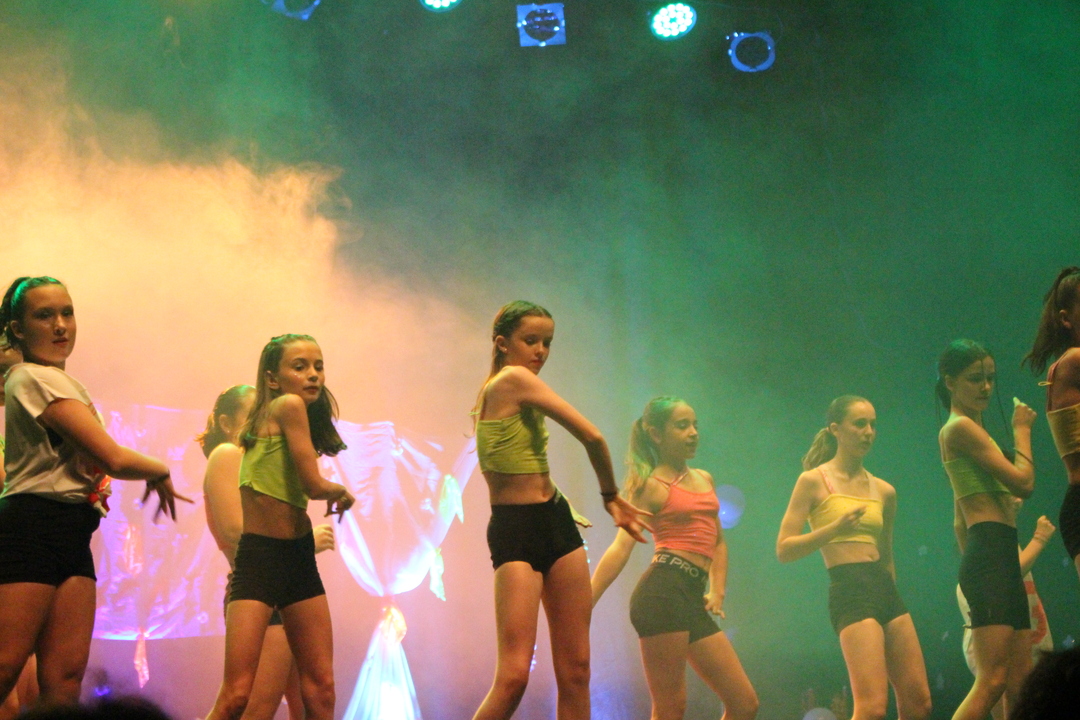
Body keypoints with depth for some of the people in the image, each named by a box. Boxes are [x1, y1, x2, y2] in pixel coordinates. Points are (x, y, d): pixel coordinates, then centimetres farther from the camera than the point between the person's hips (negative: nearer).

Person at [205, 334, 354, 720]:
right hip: (259, 557, -9)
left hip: (300, 557, 9)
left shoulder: (293, 411, 13)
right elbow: (314, 485, -11)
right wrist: (342, 491, 7)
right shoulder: (289, 405, -11)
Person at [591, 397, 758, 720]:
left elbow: (718, 541, 29)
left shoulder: (705, 480, 22)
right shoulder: (651, 485, 1)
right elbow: (621, 548, -8)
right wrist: (584, 607, -17)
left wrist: (717, 592, 12)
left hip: (692, 601, 8)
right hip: (663, 593, -8)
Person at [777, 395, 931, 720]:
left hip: (886, 590, 7)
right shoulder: (813, 481, 0)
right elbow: (784, 550, -5)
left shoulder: (884, 491, 16)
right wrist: (834, 528, -17)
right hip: (849, 591, -7)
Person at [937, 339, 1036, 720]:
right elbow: (1023, 482, -12)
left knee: (1020, 685, 5)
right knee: (991, 681, -20)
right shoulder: (960, 427, -6)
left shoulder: (971, 430, 23)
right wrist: (1022, 429, 1)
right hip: (990, 557, -10)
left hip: (1002, 562, 10)